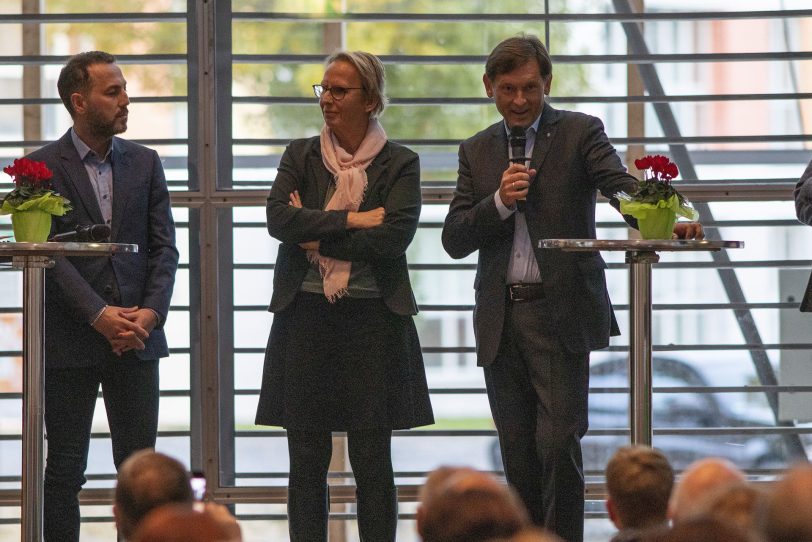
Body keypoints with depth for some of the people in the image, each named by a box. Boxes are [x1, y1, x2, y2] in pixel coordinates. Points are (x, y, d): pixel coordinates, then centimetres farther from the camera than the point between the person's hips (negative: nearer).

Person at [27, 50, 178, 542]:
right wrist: (99, 315, -16)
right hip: (69, 339, -3)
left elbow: (164, 247, 7)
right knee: (64, 469, 1)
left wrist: (150, 313, -8)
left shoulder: (144, 163, 10)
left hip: (137, 335, 3)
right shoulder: (44, 166, -2)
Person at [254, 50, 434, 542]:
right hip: (306, 316, 2)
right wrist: (352, 220, -12)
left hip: (373, 317, -2)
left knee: (373, 461, 0)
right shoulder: (301, 155, 10)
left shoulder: (399, 163, 3)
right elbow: (278, 218, -7)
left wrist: (319, 239, -8)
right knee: (307, 460, 2)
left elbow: (395, 235, -11)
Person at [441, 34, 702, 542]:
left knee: (559, 445, -11)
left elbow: (623, 185, -14)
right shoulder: (478, 151, 13)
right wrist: (500, 202, -11)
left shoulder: (579, 133, 2)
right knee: (519, 457, 8)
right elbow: (455, 240, 7)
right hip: (501, 320, 4)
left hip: (561, 314, -4)